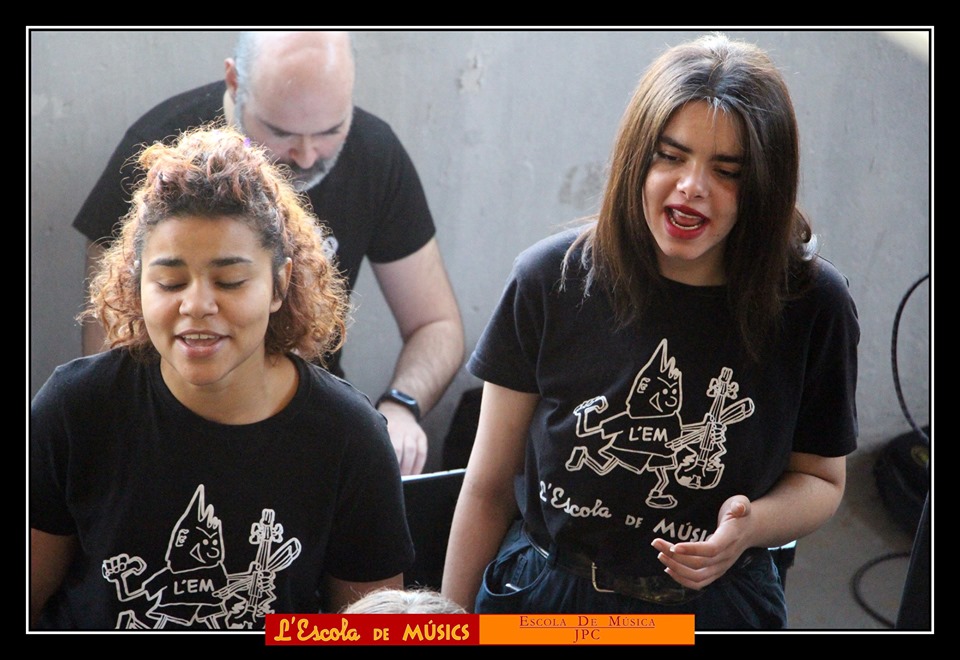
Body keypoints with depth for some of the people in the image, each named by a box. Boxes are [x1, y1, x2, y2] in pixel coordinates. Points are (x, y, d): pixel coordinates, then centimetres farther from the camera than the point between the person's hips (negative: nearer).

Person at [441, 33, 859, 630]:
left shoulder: (813, 304, -13)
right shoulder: (552, 280, -13)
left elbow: (821, 478, 0)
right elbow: (489, 488, -6)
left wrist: (753, 525, -21)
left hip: (716, 611, 0)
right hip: (538, 598, 0)